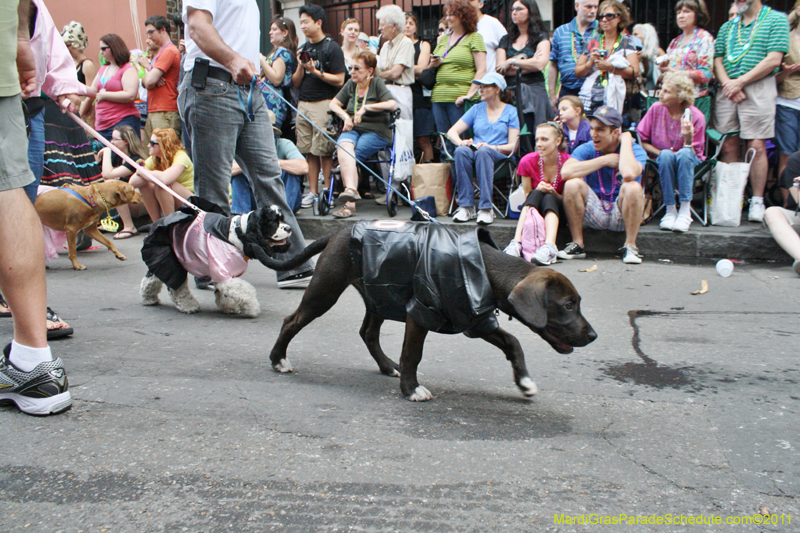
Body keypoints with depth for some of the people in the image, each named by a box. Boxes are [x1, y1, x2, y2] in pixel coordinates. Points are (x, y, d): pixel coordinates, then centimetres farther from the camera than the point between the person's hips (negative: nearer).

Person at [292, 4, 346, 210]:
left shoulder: (332, 48, -1)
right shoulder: (303, 48, 18)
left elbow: (339, 80, -8)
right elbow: (295, 83, 16)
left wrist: (316, 71, -14)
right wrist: (300, 67, -2)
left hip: (324, 103, -6)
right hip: (303, 104, 6)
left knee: (324, 151, -6)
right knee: (309, 151, 4)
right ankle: (312, 192, 8)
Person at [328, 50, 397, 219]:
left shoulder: (377, 83, 2)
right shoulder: (351, 84, 18)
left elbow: (393, 104, -13)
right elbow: (334, 104, 19)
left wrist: (366, 107, -16)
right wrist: (345, 116, -1)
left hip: (375, 131, -4)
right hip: (352, 129, 4)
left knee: (351, 154, -29)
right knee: (343, 145, -32)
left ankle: (349, 203, -32)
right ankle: (351, 189, -48)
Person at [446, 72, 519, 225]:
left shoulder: (511, 112, 11)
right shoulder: (476, 109, 20)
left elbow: (513, 146, 0)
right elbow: (451, 132, 11)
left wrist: (491, 147, -17)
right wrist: (461, 142, -11)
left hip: (500, 158, -3)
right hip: (475, 156, 3)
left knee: (483, 152, -37)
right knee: (461, 151, -32)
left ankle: (486, 208, -39)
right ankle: (466, 207, -34)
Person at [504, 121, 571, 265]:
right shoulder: (528, 161, -10)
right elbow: (527, 196, -1)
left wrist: (553, 192, -28)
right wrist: (537, 190, -24)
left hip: (557, 211, -1)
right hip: (532, 210, 1)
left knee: (548, 198, -33)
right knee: (536, 194, -31)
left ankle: (549, 247, -55)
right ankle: (517, 243, -49)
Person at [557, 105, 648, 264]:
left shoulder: (635, 150, -8)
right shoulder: (586, 149, -2)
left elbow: (628, 174, -35)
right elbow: (565, 172, -24)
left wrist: (626, 140, -19)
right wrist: (605, 160, -18)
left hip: (621, 215, -2)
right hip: (594, 213, 2)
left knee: (633, 187, -31)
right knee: (572, 184, -23)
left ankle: (630, 247, -16)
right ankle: (577, 245, -13)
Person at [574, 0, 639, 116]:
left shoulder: (626, 43, 8)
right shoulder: (592, 43, 16)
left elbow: (634, 73, -6)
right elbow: (578, 72, 12)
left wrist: (609, 66, -13)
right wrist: (591, 62, -6)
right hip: (589, 101, 2)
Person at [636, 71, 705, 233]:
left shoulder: (696, 116, -12)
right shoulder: (656, 109, -8)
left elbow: (695, 155, -12)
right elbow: (641, 140, -3)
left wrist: (688, 138, -31)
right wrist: (661, 153, -15)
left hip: (689, 166, -1)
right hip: (661, 164, 1)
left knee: (684, 153, -34)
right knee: (666, 155, -33)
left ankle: (685, 211, -33)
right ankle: (670, 210, -27)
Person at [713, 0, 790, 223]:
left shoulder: (776, 19, 5)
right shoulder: (727, 27, 20)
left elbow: (774, 60, -6)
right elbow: (717, 61, 13)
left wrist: (740, 82, -10)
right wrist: (727, 83, -6)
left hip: (758, 88, -4)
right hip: (728, 90, 4)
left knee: (757, 146, -8)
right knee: (728, 146, 0)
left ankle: (757, 202, -4)